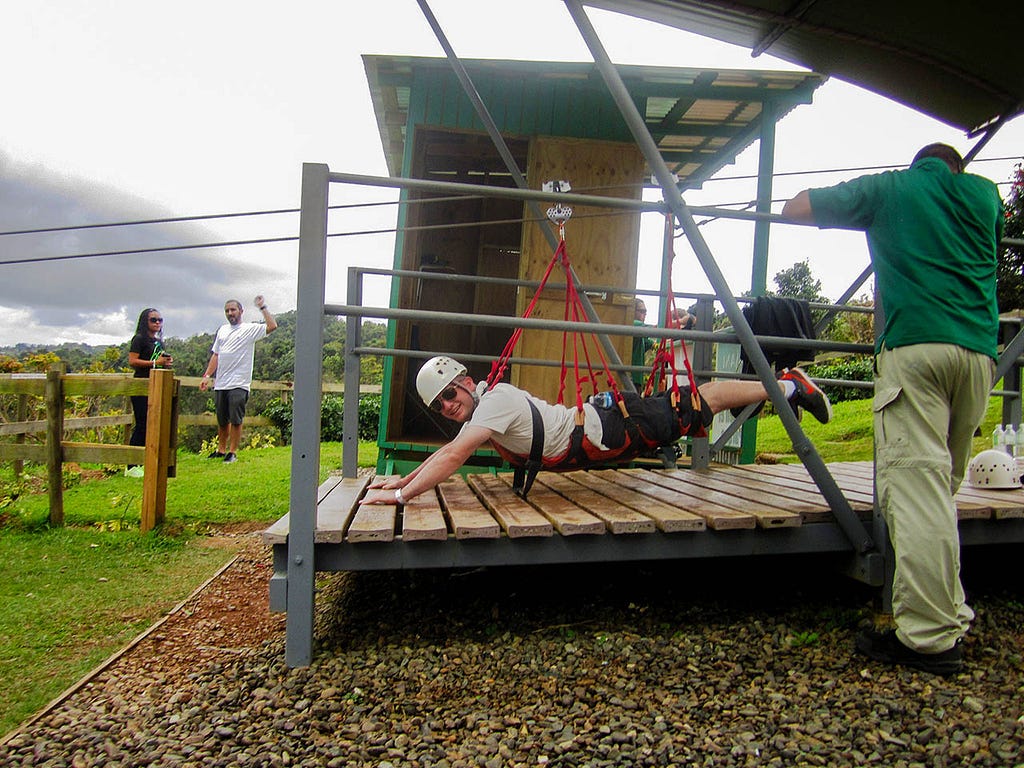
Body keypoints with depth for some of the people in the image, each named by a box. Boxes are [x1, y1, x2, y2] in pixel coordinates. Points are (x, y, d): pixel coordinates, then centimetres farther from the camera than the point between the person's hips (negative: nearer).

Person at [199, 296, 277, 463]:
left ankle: (233, 452, 5)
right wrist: (207, 376, 13)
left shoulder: (250, 329, -2)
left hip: (239, 385, -6)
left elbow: (272, 326, -18)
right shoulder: (222, 330, 16)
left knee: (236, 420, -3)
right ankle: (221, 450, 27)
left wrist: (262, 307, -15)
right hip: (220, 384, 6)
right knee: (222, 420, 15)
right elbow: (215, 355, 19)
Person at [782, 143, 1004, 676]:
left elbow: (796, 208, 15)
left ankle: (931, 637, -12)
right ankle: (948, 613, 19)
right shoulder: (983, 192, 24)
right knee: (941, 487, 14)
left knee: (915, 487, -10)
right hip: (979, 351, 5)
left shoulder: (887, 189, 14)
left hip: (915, 346, -5)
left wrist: (864, 201, 32)